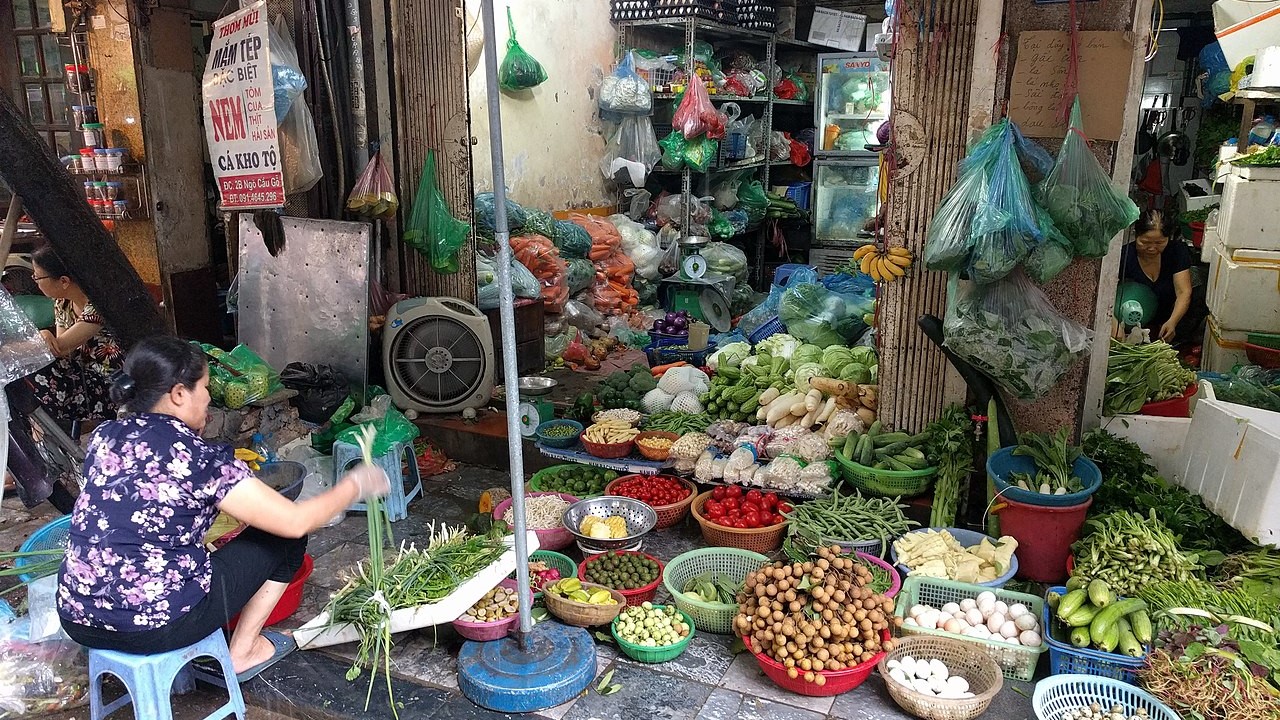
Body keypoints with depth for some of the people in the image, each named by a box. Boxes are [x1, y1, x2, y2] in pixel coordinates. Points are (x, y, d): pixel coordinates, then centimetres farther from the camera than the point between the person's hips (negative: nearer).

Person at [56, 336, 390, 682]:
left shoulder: (104, 436, 3)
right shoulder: (199, 458, -17)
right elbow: (295, 521, -15)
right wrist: (357, 485, 1)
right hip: (154, 627, -7)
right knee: (285, 539, 8)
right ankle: (242, 653, 20)